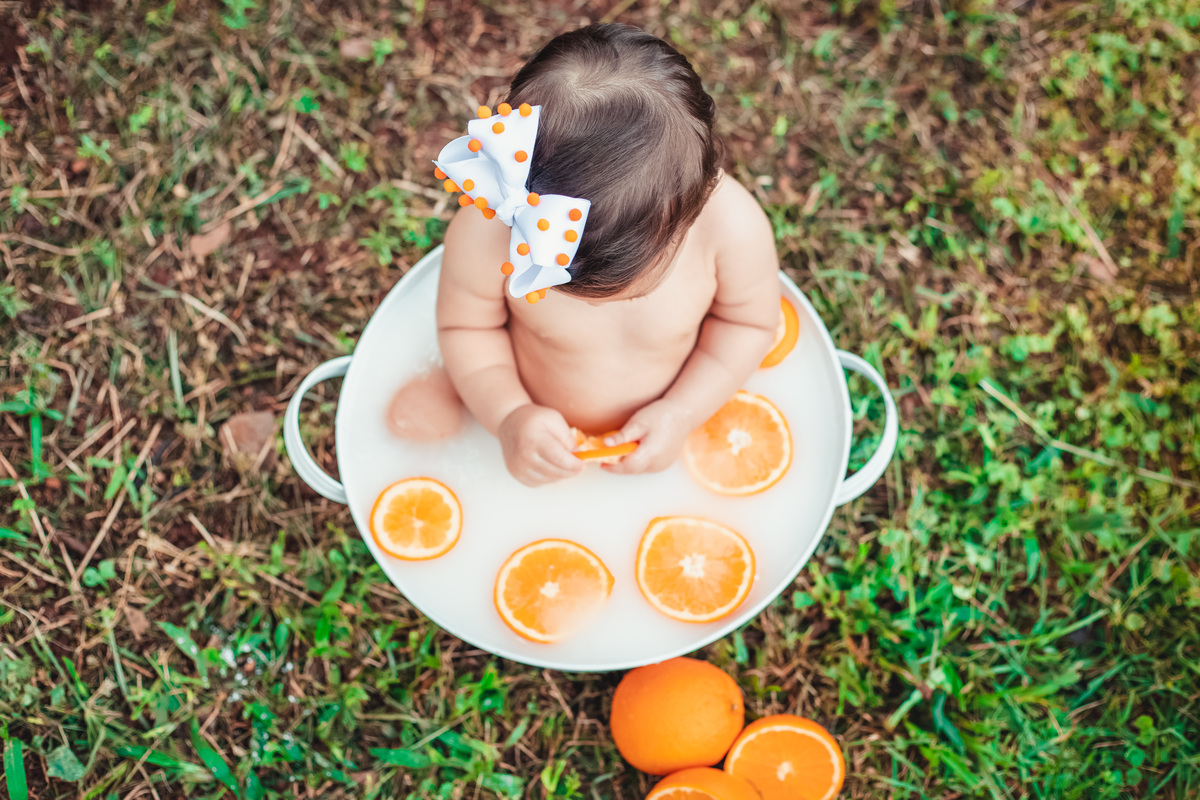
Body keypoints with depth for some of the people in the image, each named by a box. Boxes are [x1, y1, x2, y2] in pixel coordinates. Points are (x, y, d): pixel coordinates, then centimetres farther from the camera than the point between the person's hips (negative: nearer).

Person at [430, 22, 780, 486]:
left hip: (659, 436, 0)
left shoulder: (733, 226, -28)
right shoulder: (486, 228, -30)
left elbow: (749, 322, -7)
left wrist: (682, 413, -17)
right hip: (539, 434, 1)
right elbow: (466, 326, -10)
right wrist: (509, 415, -24)